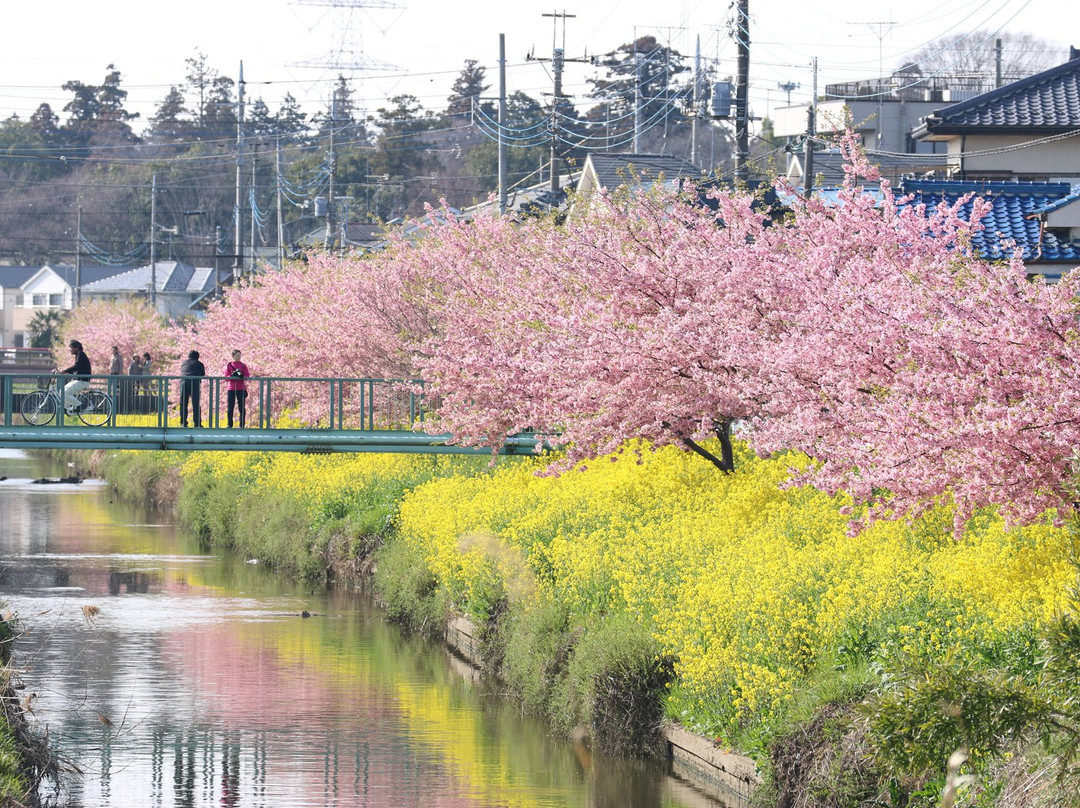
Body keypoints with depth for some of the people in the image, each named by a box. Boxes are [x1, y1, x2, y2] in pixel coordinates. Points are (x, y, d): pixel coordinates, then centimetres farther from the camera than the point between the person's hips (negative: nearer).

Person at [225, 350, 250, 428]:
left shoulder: (243, 365, 9)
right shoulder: (229, 365, 7)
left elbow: (247, 375, 0)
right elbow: (226, 377, 0)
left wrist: (242, 376, -22)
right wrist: (233, 376, -19)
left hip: (241, 389, 0)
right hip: (232, 388, 0)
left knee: (242, 408, -2)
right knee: (230, 408, 0)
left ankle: (242, 425, 2)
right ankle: (230, 425, 6)